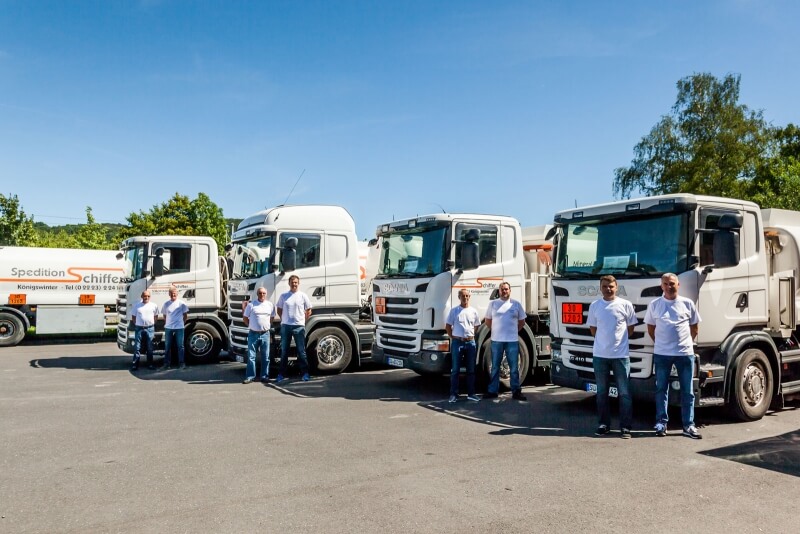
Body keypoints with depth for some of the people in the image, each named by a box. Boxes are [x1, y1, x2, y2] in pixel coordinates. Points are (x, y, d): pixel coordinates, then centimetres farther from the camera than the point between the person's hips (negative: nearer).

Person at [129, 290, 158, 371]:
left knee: (150, 348, 6)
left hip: (150, 329, 0)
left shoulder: (154, 305, 4)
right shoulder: (136, 305, 4)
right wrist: (136, 325, 2)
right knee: (137, 347, 0)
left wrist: (153, 324, 3)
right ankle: (135, 364, 3)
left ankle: (150, 364, 12)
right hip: (139, 328, 0)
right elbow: (133, 317, 9)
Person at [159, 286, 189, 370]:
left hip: (179, 328, -3)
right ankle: (167, 363, 13)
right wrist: (166, 324, 8)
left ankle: (181, 363, 7)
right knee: (167, 346, 7)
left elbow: (185, 315, 6)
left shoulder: (181, 303, -1)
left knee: (180, 346, 1)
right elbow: (164, 316, 16)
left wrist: (182, 323, 5)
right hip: (168, 328, 3)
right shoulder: (166, 304, 7)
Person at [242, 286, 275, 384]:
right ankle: (250, 376, 5)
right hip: (253, 334, -2)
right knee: (251, 356, 0)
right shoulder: (251, 305, -2)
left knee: (265, 357, 6)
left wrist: (268, 326, 9)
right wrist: (251, 326, 2)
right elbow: (245, 318, 6)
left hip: (265, 334, 2)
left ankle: (265, 376, 13)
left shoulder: (270, 305, 5)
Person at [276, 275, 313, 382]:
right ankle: (281, 374, 13)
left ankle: (305, 373, 6)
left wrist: (301, 319, 2)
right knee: (284, 351, 8)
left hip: (299, 326, -2)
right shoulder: (284, 296, 6)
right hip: (285, 326, 2)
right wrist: (284, 319, 6)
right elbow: (279, 310, 15)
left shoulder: (303, 296, 1)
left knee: (301, 351, 1)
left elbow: (309, 311, 7)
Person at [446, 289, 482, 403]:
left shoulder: (473, 311, 6)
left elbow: (476, 326, 16)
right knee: (455, 370, 0)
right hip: (457, 342, -3)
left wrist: (471, 336, 8)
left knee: (471, 370, 7)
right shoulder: (454, 311, 0)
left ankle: (471, 393, 15)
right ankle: (454, 394, 5)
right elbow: (448, 326, 4)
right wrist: (453, 338, 0)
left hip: (470, 342, 3)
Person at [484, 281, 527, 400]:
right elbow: (488, 321, 12)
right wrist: (496, 331, 8)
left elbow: (522, 321, 12)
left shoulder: (516, 304, 4)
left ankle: (516, 391, 10)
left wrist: (513, 331, 7)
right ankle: (492, 391, 14)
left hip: (512, 341, 0)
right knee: (495, 367, 7)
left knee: (514, 368, 3)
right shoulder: (493, 304, 5)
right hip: (496, 340, 0)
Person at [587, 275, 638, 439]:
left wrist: (617, 340, 7)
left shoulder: (625, 305, -2)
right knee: (602, 392, 10)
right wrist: (603, 341, 8)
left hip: (621, 355, -2)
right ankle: (603, 424, 20)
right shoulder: (594, 306, 4)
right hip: (599, 355, 2)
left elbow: (630, 328, 6)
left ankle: (625, 427, 6)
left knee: (624, 393, 0)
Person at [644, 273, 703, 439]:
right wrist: (662, 343, 9)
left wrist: (685, 343, 8)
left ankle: (688, 425, 12)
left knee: (687, 391, 5)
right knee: (661, 389, 6)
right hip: (661, 354, 0)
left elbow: (694, 328, 11)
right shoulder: (654, 305, 2)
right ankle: (661, 422, 14)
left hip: (685, 353, 0)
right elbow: (650, 329, 11)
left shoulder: (687, 304, 2)